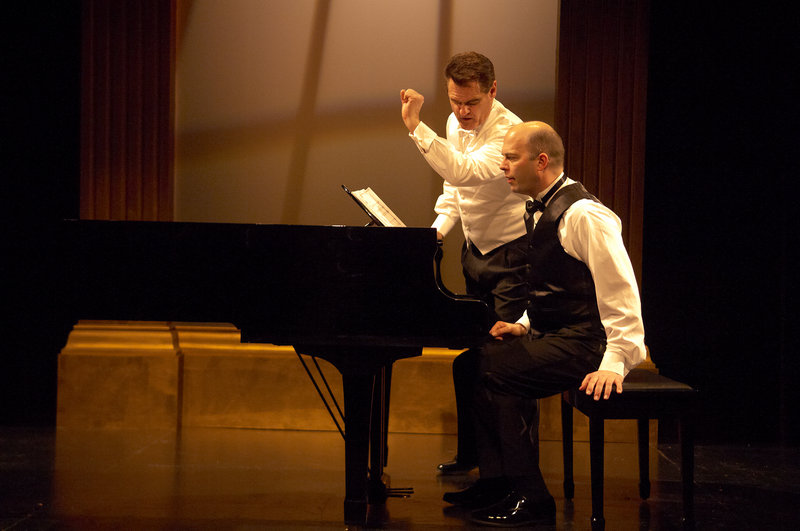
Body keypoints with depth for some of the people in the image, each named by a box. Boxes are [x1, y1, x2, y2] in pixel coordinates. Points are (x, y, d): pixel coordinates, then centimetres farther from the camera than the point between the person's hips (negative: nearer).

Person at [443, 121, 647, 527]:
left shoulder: (583, 215, -16)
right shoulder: (544, 211, 15)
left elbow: (622, 296, -21)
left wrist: (615, 364, -27)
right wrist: (524, 326, 11)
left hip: (584, 343, -10)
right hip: (553, 336, 10)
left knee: (493, 370, -23)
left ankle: (530, 498, -17)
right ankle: (496, 481, 4)